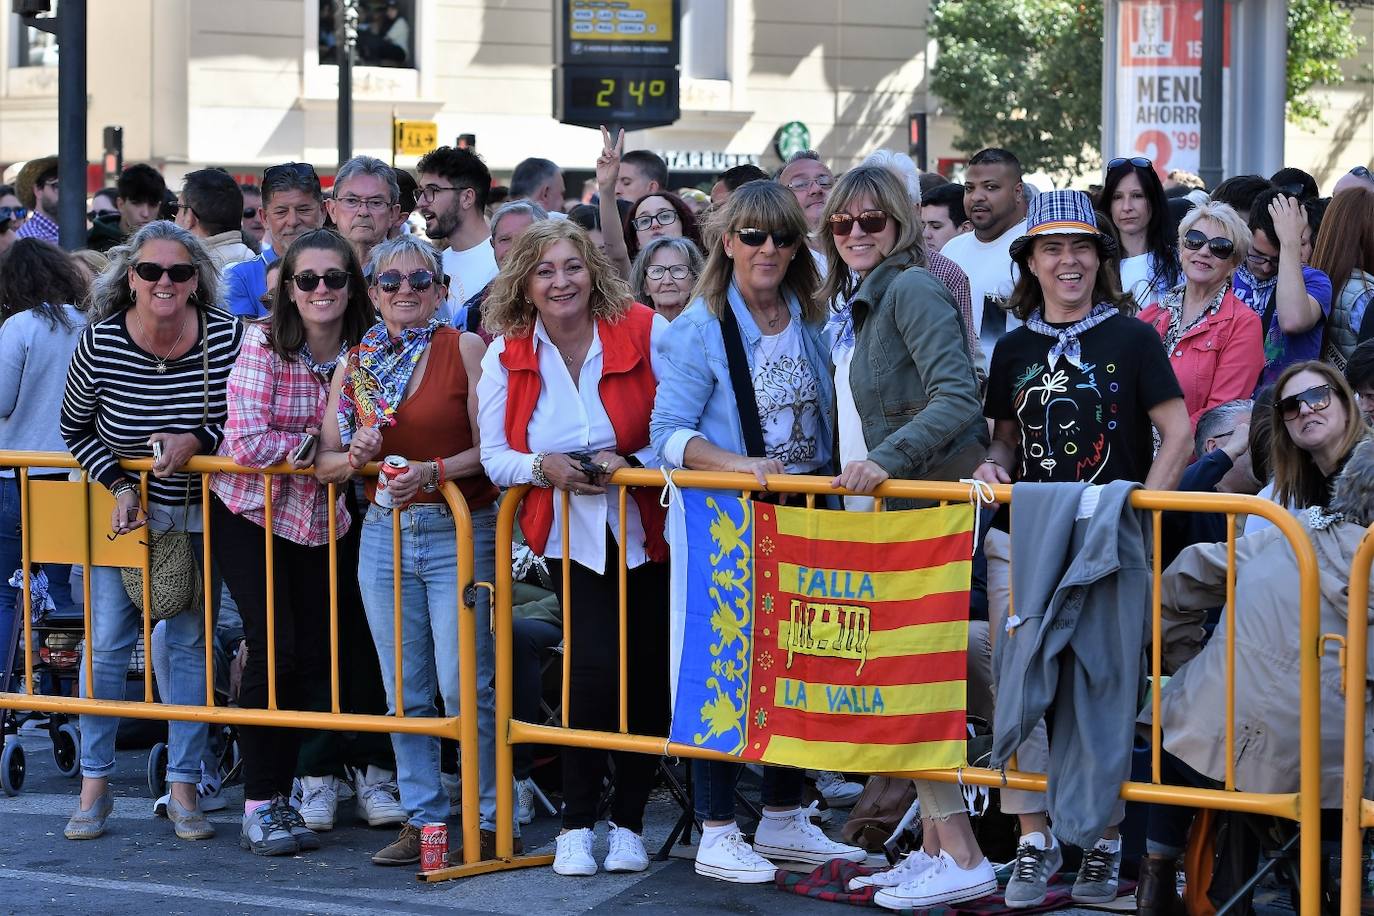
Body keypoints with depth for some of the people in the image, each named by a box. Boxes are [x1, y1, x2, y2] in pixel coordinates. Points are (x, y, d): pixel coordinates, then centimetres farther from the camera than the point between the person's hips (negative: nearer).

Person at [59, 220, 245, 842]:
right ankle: (95, 785, 11)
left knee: (191, 641, 3)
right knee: (107, 640, 0)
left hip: (196, 513, 0)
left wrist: (196, 441, -23)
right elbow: (74, 430, -3)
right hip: (118, 504, 0)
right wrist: (119, 486, -14)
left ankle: (183, 788, 11)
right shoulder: (101, 341, -17)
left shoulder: (227, 338, -18)